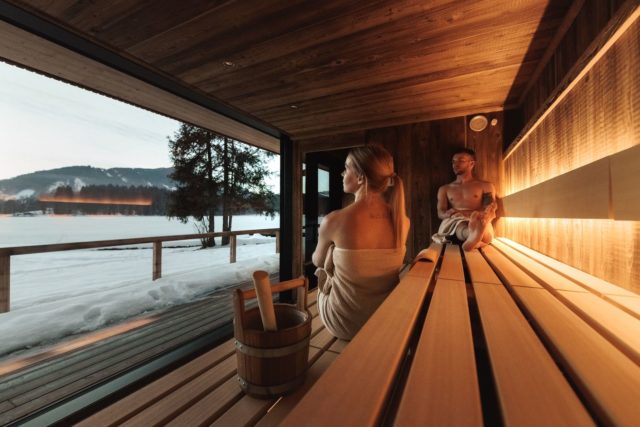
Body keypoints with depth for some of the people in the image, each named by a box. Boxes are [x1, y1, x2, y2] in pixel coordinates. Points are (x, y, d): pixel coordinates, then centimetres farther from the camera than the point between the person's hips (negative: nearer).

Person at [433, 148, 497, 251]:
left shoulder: (485, 186, 20)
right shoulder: (444, 189, 24)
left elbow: (490, 211, 7)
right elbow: (440, 213, 11)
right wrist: (448, 213, -16)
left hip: (479, 222, 1)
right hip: (454, 222, 0)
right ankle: (476, 235, -70)